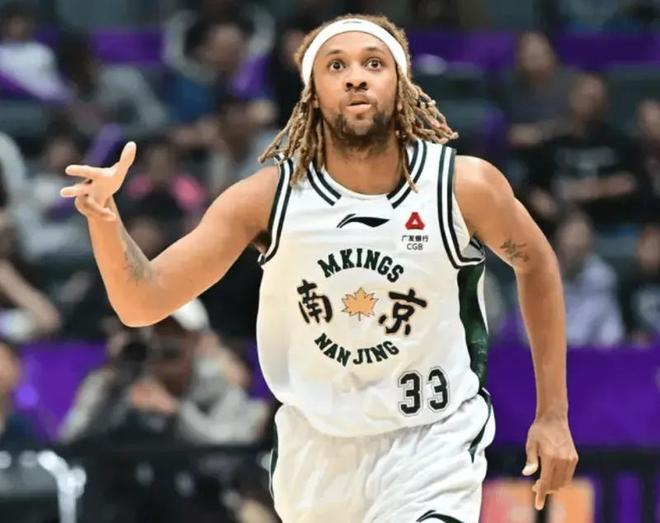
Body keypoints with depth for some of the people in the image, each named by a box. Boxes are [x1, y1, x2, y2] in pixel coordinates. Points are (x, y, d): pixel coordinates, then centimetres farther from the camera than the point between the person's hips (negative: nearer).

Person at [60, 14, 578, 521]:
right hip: (316, 446, 3)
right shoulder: (269, 198, -13)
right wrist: (104, 217, -32)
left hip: (429, 445, -3)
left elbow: (536, 264, 6)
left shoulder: (465, 186, -15)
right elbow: (143, 303, -12)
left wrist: (553, 415, 5)